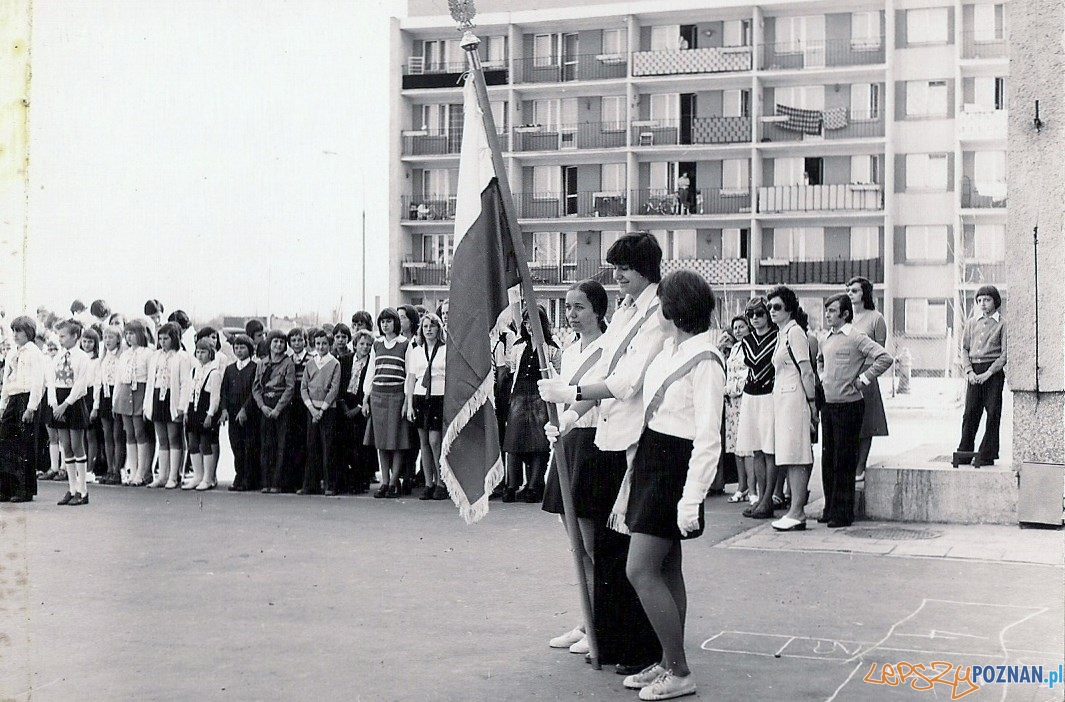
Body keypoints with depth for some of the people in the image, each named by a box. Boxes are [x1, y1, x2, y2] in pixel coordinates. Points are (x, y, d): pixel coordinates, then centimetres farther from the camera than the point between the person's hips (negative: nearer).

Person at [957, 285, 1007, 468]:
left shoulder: (1002, 324, 1)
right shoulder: (971, 322, 13)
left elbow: (1005, 354, -4)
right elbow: (964, 348, 11)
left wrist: (988, 373, -13)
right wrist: (969, 371, -4)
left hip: (993, 372, -3)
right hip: (974, 371, 3)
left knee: (992, 413, -2)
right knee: (970, 412, 1)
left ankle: (987, 455, 2)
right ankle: (964, 452, 7)